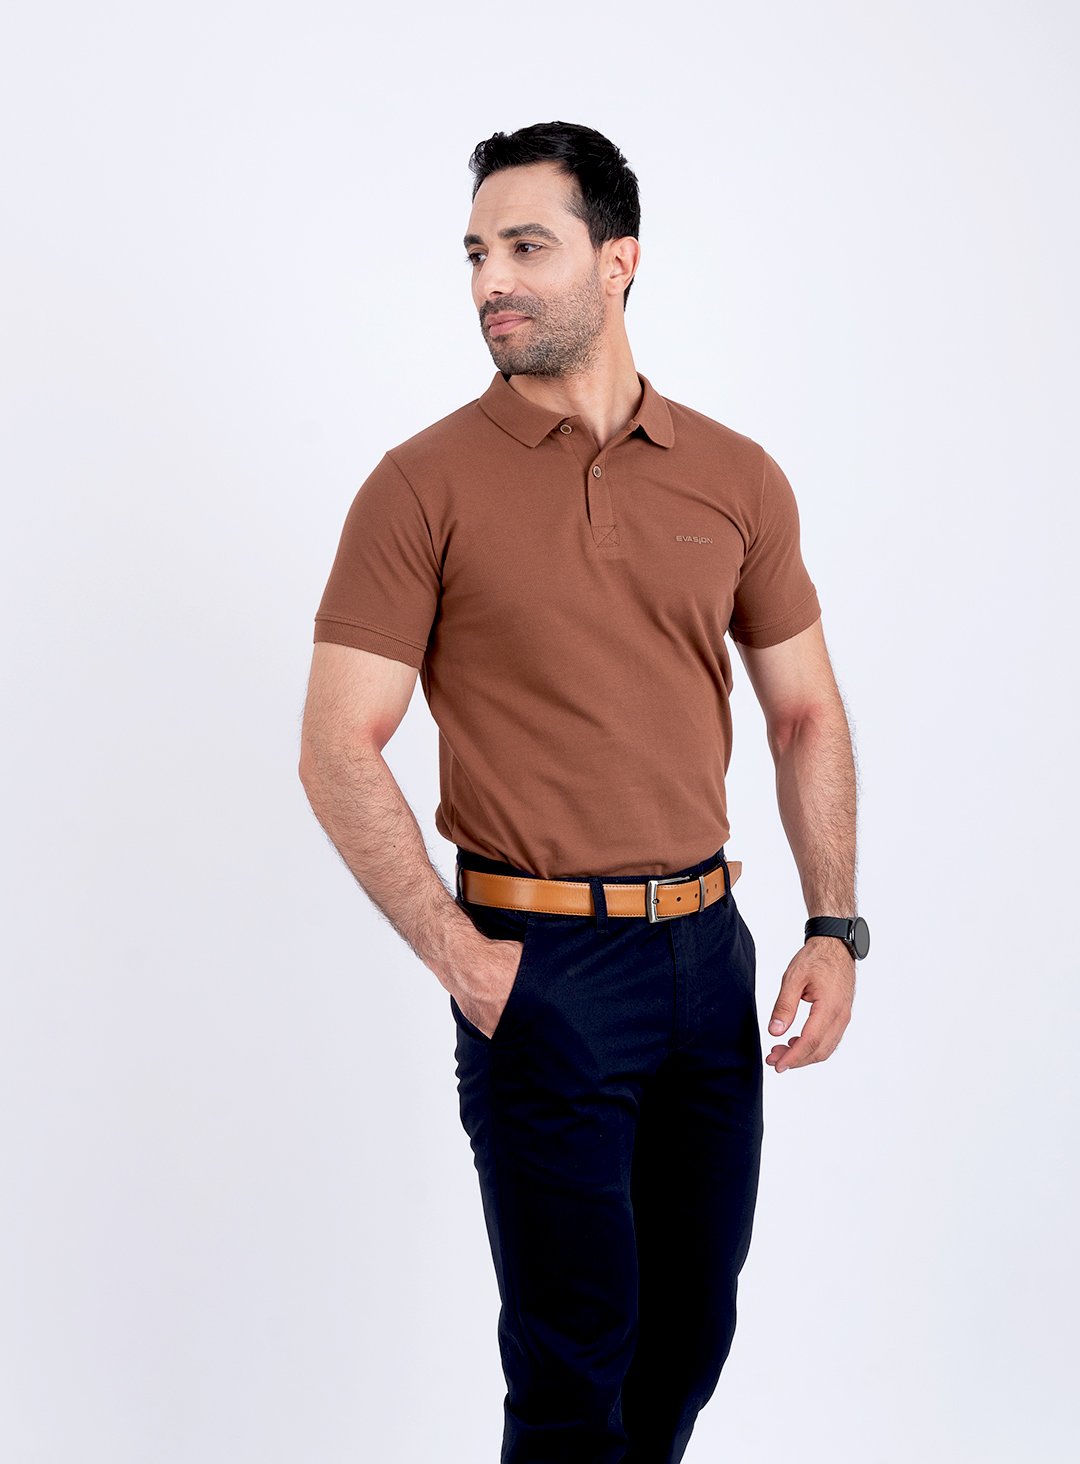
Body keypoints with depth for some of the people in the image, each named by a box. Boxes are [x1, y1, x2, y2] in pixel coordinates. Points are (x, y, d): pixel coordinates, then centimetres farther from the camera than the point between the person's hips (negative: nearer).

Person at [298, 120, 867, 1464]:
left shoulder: (736, 478, 4)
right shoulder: (425, 483, -7)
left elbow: (805, 713, 11)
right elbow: (338, 753, -9)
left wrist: (834, 925, 2)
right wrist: (460, 960, -14)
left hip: (709, 948, 4)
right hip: (541, 964, -4)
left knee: (693, 1324, 16)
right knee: (574, 1347, 4)